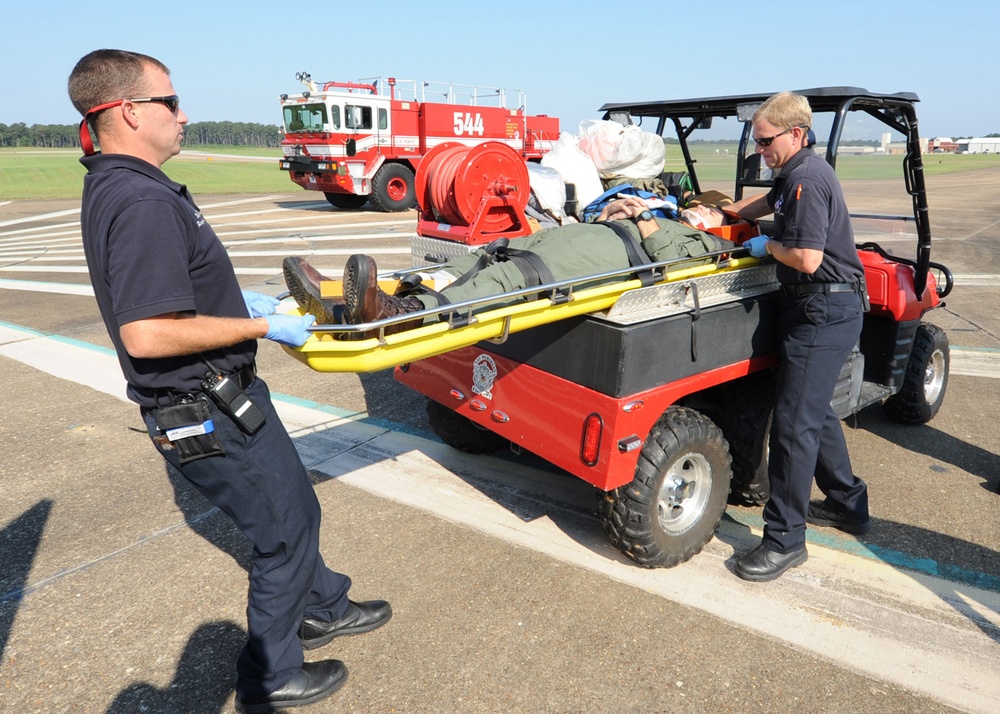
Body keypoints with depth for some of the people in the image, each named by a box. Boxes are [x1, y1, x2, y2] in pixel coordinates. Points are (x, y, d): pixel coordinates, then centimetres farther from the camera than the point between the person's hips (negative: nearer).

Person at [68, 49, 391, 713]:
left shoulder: (113, 186, 9)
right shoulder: (142, 202, -25)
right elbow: (147, 333, -31)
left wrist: (235, 298, 12)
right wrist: (262, 326, -22)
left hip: (210, 401, 10)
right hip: (209, 417, -10)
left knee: (296, 508, 23)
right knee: (284, 532, 7)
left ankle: (323, 608, 45)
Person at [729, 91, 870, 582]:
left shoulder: (808, 179, -18)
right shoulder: (796, 174, 14)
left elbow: (806, 259, -26)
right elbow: (768, 202, 37)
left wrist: (768, 246, -9)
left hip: (825, 311, -11)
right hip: (819, 307, 11)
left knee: (794, 422, -9)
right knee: (814, 410, 20)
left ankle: (785, 539, 1)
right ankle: (847, 504, 36)